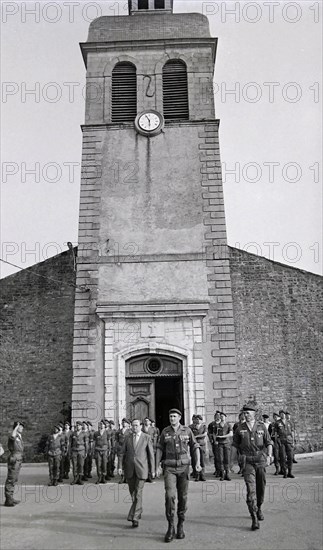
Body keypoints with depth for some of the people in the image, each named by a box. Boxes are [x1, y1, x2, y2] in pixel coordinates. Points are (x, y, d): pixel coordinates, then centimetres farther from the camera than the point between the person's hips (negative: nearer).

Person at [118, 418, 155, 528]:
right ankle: (138, 510, 37)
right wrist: (120, 467, -3)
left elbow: (151, 454, 1)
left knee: (138, 493, -9)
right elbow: (123, 453, 6)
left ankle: (135, 518, -3)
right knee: (132, 492, 14)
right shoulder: (127, 437, 5)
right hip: (129, 468, 3)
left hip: (141, 468, -3)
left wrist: (152, 469, 1)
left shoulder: (147, 437, -2)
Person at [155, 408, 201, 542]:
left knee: (183, 497, 6)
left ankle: (180, 526, 23)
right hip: (169, 468, 0)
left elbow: (195, 447, 5)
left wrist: (198, 463, -6)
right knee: (169, 495, -14)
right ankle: (170, 527, -1)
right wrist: (157, 466, 1)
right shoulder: (165, 432, 2)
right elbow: (160, 449, 7)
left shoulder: (187, 430, 0)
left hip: (184, 467, 1)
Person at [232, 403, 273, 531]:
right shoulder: (240, 428, 1)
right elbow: (236, 444, 14)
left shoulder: (262, 426, 0)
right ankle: (254, 519, -13)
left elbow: (268, 443, -2)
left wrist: (269, 455, -17)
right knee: (251, 489, -13)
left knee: (261, 488, 13)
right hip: (247, 461, -1)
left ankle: (259, 508, 39)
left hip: (261, 459, 1)